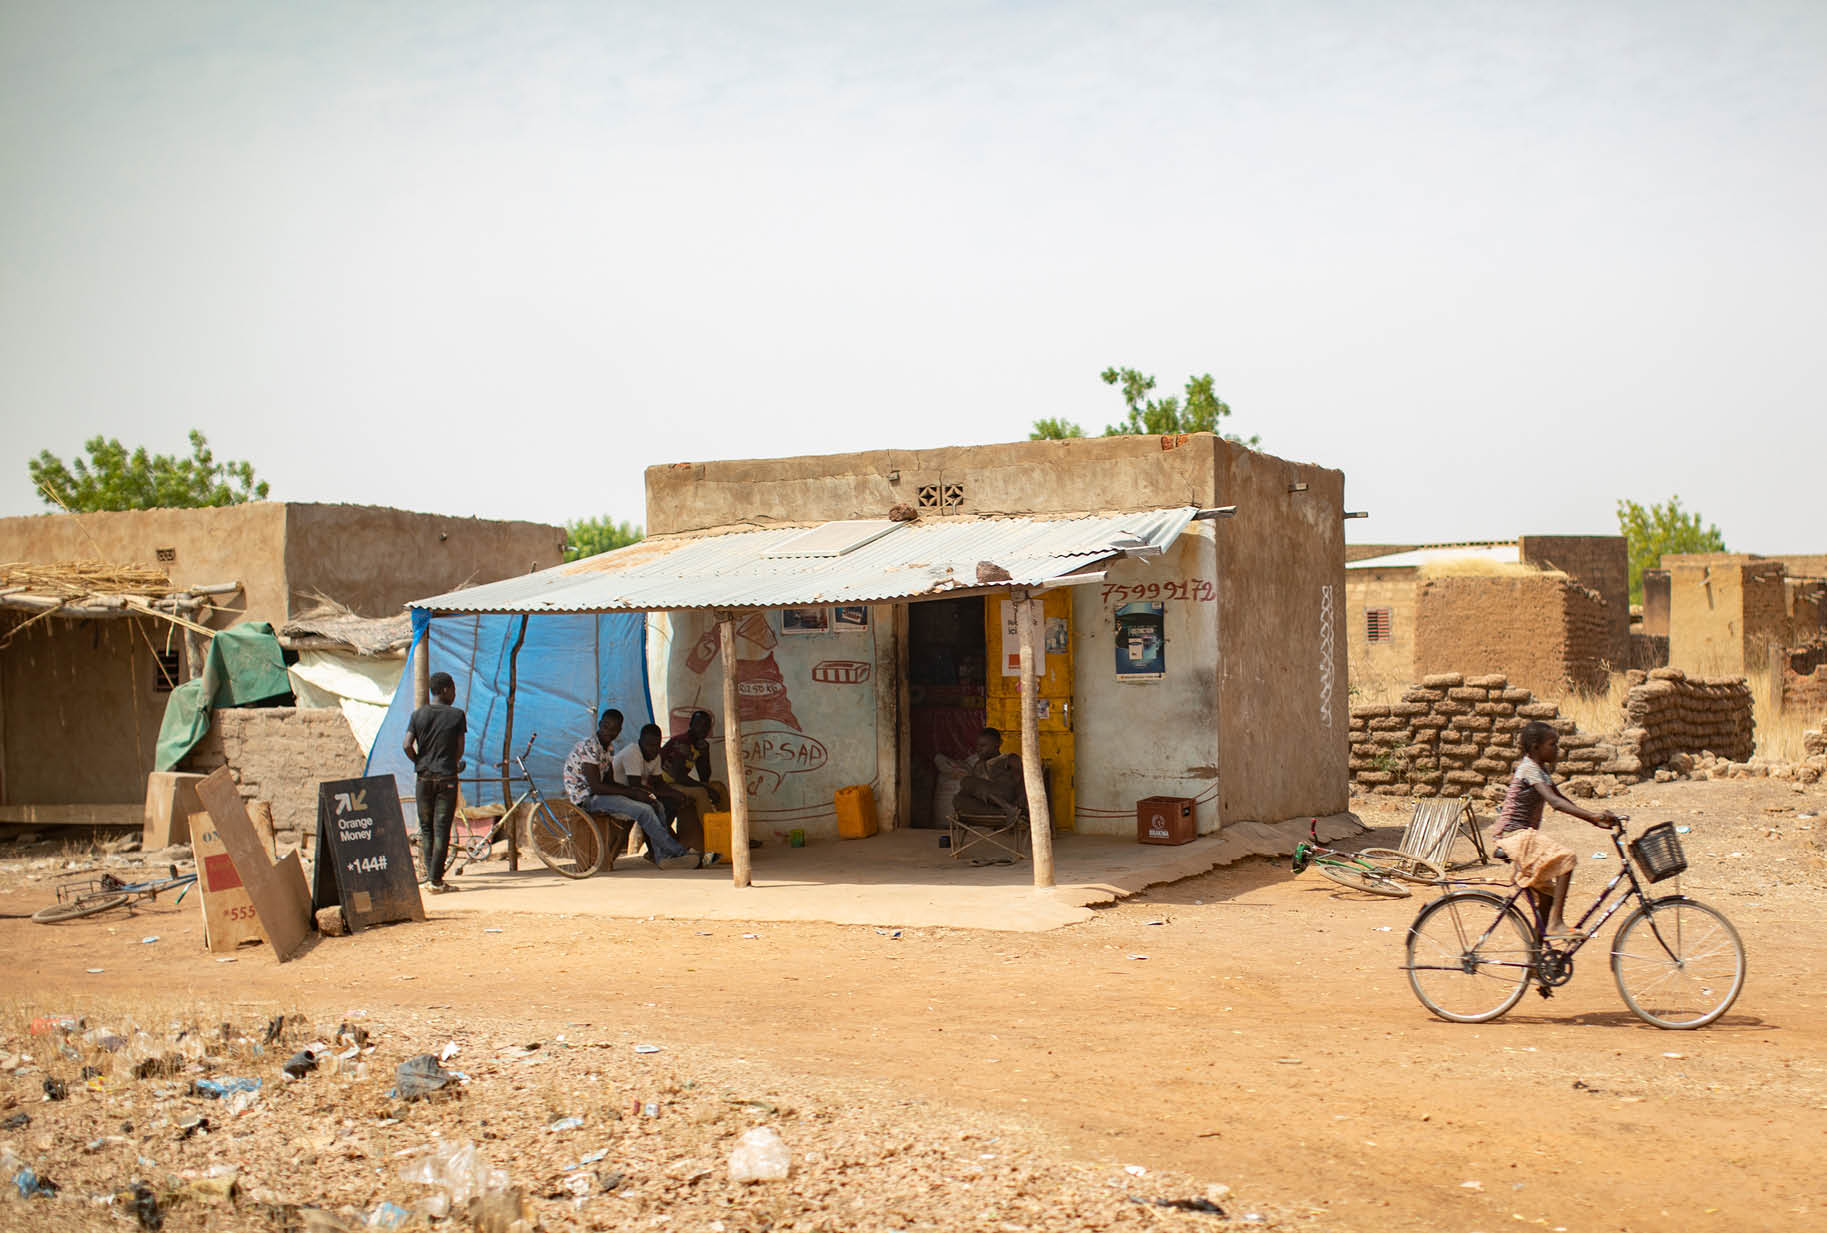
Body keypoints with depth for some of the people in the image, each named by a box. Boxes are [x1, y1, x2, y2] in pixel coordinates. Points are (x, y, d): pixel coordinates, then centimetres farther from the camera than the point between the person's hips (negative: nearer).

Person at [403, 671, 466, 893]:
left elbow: (407, 746, -5)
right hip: (447, 777, -2)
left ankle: (430, 873, 8)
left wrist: (419, 762, 12)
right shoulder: (457, 715, -3)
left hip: (424, 777, 3)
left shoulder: (418, 714, 2)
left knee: (426, 827, 13)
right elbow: (459, 749, -1)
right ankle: (436, 880, -3)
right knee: (442, 829, -1)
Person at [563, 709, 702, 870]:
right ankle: (680, 852, -12)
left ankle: (662, 856, -10)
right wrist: (634, 793, -20)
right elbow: (596, 787, -24)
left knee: (655, 804, 0)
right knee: (644, 811, -22)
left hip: (598, 796, 10)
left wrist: (637, 790, -7)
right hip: (586, 799, -10)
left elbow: (609, 782, 11)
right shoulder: (589, 746, -18)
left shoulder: (608, 747, 12)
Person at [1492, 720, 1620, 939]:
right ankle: (1556, 923, -29)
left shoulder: (1542, 768, 13)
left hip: (1525, 835, 10)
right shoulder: (1530, 769, -18)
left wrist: (1594, 820, 9)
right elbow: (1555, 801, -31)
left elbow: (1560, 798, 18)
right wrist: (1592, 816, -38)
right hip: (1516, 835, -10)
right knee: (1566, 856, -26)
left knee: (1548, 896, 12)